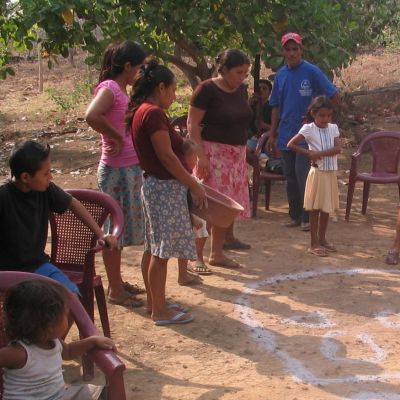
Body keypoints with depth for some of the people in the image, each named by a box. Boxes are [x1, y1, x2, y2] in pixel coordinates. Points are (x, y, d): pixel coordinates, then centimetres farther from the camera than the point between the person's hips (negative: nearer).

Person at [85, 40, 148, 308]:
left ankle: (118, 282, 30)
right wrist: (116, 138, -23)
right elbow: (92, 116, -34)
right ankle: (115, 291, 11)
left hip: (130, 168, 9)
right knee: (114, 229, 1)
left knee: (122, 227, 18)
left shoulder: (121, 90, 12)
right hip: (116, 170, -9)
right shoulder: (109, 88, -16)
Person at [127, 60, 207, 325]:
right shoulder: (154, 113, -18)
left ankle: (154, 302, 25)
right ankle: (160, 311, 2)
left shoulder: (140, 111, 12)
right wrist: (194, 186, -17)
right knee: (161, 251, -4)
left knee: (153, 248, 15)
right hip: (165, 187, -10)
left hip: (154, 184, 10)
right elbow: (166, 156, -22)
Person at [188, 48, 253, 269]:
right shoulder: (207, 90, -14)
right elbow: (193, 124, -16)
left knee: (232, 199, 17)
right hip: (214, 151, -7)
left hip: (237, 152, 7)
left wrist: (243, 151, 16)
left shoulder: (241, 90, 8)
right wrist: (201, 156, -22)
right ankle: (216, 253, -2)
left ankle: (228, 238, 37)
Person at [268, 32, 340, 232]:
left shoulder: (312, 71, -7)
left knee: (302, 174, -10)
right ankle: (295, 215, 20)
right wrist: (272, 134, 12)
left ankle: (307, 217, -1)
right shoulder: (280, 75, 8)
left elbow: (334, 97, -6)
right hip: (286, 134, 5)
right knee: (290, 176, 10)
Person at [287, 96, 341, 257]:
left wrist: (318, 154, -17)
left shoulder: (333, 128, 4)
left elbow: (337, 148, -8)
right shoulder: (308, 129, -7)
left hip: (331, 173, 5)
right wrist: (308, 153, -13)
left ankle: (322, 239, 26)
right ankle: (314, 244, 6)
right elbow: (291, 144, -10)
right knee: (315, 208, 0)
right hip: (318, 172, -5)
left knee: (327, 208, 12)